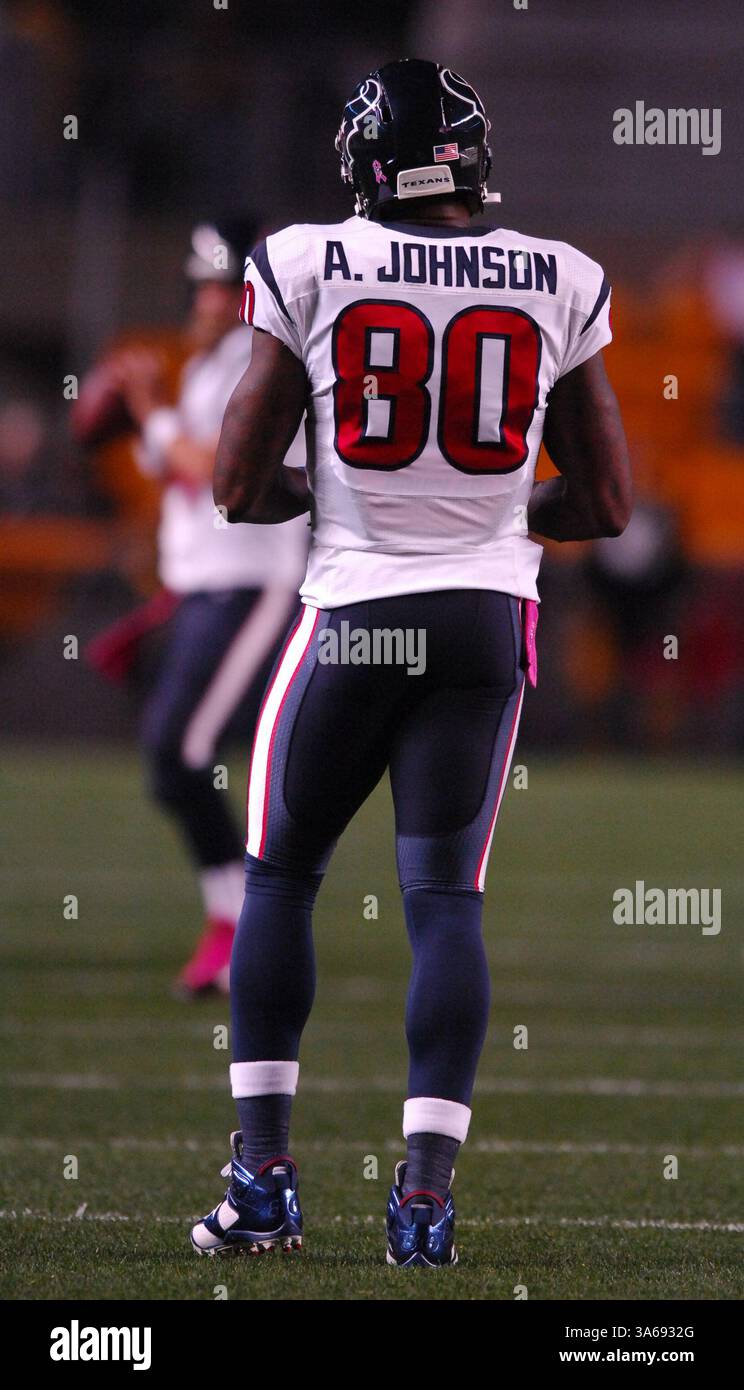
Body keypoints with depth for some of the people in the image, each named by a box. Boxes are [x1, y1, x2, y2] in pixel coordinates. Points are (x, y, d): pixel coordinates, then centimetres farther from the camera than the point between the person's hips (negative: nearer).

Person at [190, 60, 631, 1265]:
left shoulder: (310, 269, -6)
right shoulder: (558, 285, 1)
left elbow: (239, 489, -2)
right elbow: (607, 504, 7)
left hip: (354, 613, -2)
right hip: (486, 620, 2)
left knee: (279, 875, 14)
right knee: (446, 896, 6)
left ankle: (264, 1174, 10)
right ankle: (427, 1187, -5)